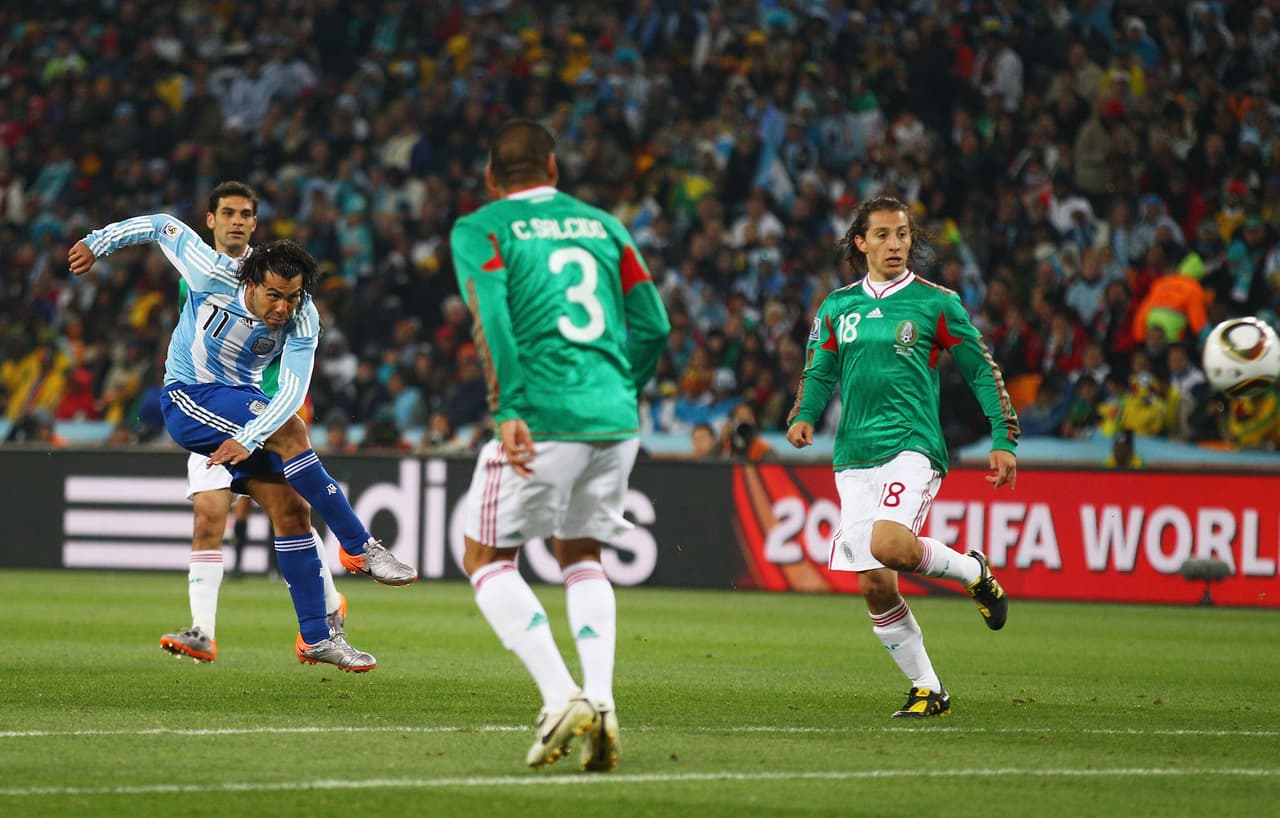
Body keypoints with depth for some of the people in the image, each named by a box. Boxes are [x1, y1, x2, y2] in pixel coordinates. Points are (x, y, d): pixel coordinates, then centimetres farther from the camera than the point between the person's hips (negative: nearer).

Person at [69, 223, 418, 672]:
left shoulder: (303, 318, -16)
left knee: (292, 511, -6)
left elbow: (293, 390, -24)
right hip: (187, 399, -4)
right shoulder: (214, 276, -23)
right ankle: (360, 548, -22)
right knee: (291, 433, -27)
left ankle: (316, 638, 2)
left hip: (243, 400, 4)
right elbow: (164, 227, -9)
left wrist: (249, 438, -38)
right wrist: (96, 243, 2)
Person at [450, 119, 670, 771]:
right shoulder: (603, 225, 17)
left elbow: (491, 316, -13)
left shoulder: (479, 230, 4)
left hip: (544, 420, -5)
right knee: (582, 557, 22)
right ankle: (601, 699, 2)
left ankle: (560, 696, -10)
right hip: (615, 419, 5)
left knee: (487, 559, 9)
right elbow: (653, 326, 13)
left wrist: (510, 409, -18)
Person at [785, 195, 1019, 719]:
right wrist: (803, 416, -1)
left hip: (912, 445, -5)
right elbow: (819, 372, 20)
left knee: (888, 545, -30)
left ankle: (972, 572, 0)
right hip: (855, 456, 5)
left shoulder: (935, 303, 2)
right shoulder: (837, 307, 12)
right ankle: (928, 690, 12)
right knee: (873, 585, -1)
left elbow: (982, 371, 6)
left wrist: (1003, 439, 0)